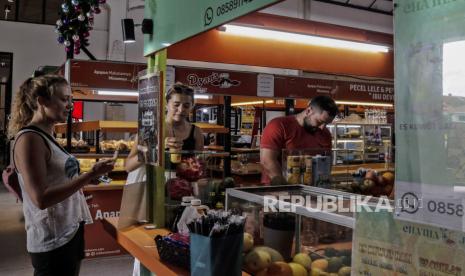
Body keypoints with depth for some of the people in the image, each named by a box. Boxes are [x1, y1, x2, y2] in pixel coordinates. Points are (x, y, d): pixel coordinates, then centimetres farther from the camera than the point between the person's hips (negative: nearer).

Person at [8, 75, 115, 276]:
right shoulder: (29, 139, -17)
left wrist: (88, 177, 7)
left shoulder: (46, 137, 10)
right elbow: (41, 198, -23)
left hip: (70, 233, 9)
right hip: (53, 242, -9)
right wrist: (90, 175, -22)